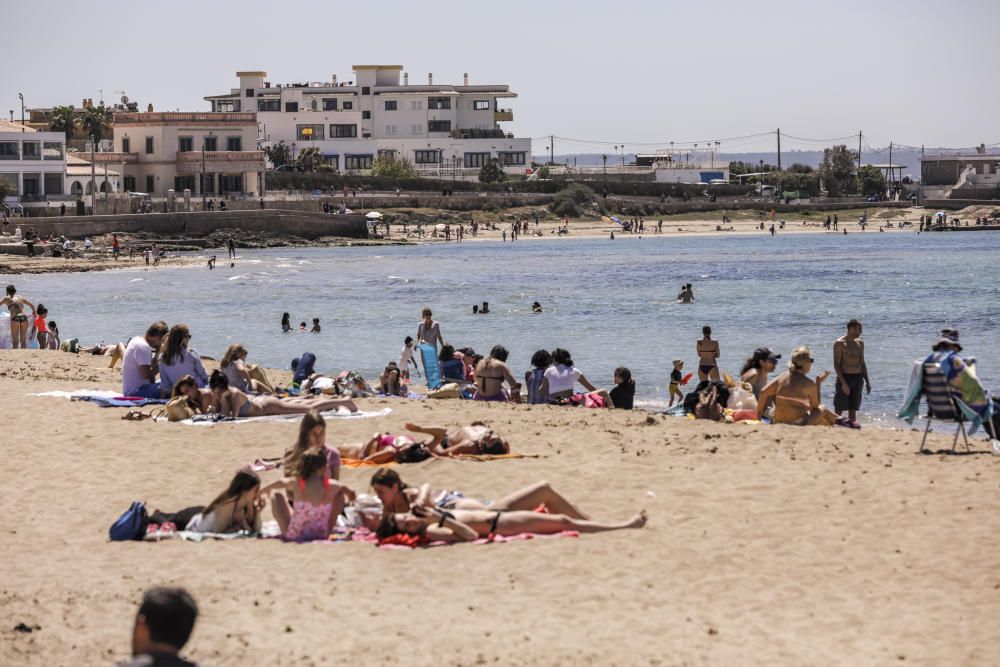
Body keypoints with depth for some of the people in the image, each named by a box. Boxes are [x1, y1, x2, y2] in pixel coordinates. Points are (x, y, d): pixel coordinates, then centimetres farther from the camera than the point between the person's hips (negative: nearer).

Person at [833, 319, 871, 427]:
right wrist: (843, 382, -19)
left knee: (853, 407, 7)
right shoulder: (840, 343, -7)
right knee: (839, 409, -5)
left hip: (858, 378, 6)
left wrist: (867, 381, 14)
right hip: (845, 377, -6)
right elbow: (836, 364, -12)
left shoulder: (860, 343, 13)